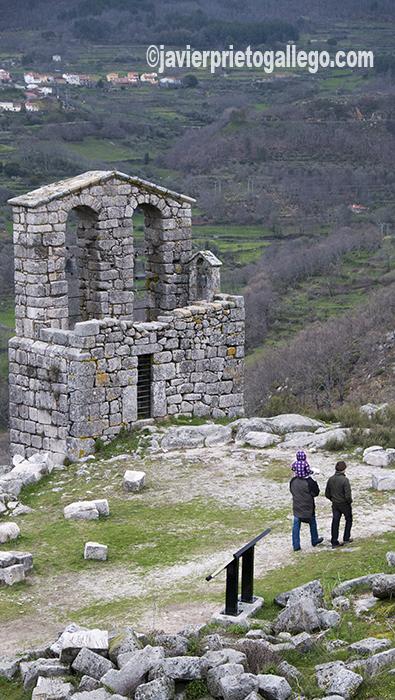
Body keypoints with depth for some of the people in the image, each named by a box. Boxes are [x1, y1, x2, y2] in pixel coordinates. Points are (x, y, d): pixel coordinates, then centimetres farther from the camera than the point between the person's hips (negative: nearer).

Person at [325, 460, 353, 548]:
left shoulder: (331, 479, -5)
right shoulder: (344, 480, -23)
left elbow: (327, 494, 3)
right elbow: (348, 495, -23)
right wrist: (350, 501, -3)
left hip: (335, 504, 4)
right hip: (344, 504, -4)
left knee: (335, 522, 8)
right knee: (349, 520, 19)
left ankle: (334, 542, 8)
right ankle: (346, 538, 27)